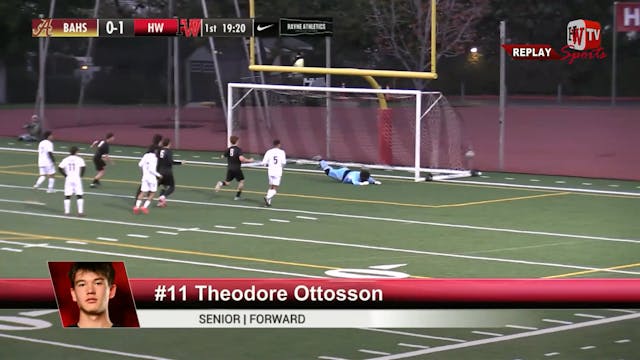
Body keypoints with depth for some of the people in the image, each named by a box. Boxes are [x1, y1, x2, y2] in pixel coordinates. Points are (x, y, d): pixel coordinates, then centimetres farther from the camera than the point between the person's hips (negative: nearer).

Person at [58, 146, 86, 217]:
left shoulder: (65, 159, 5)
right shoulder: (79, 159, -2)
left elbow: (60, 168, -4)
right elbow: (83, 167, -15)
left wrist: (65, 175, 4)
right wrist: (81, 176, -1)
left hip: (68, 179, 2)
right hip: (77, 179, -2)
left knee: (67, 196, 8)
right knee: (79, 195, 1)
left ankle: (67, 211, 6)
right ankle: (80, 211, -5)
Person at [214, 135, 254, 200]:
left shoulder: (228, 149, 3)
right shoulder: (238, 149, -13)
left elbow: (223, 156, 10)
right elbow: (241, 158, -26)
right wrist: (249, 160, -13)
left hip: (229, 168, 5)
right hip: (237, 169, -5)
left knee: (227, 182, 15)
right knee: (241, 181, 13)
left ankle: (220, 183, -19)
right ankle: (237, 196, 9)